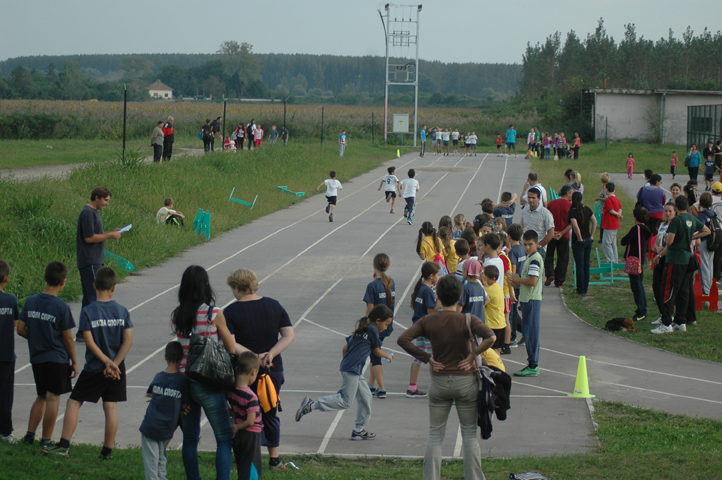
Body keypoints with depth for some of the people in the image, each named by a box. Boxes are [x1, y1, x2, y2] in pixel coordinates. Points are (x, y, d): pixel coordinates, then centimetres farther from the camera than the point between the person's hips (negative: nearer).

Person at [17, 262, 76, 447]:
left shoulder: (30, 302, 0)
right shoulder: (61, 307, -14)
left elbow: (20, 330, 3)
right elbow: (68, 338, -9)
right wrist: (74, 361, 1)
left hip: (36, 358, 5)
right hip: (57, 358, -5)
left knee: (41, 397, 19)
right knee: (53, 398, 2)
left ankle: (30, 434, 15)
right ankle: (46, 440, 4)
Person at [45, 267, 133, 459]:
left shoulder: (87, 312, -10)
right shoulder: (122, 311, -1)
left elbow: (90, 342, -14)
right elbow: (128, 340, -5)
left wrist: (107, 362, -11)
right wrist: (114, 363, -8)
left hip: (94, 369, -3)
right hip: (117, 368, 3)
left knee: (74, 402, 6)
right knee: (111, 407, 8)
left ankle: (64, 445, 2)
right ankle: (107, 450, 10)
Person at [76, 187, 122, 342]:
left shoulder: (94, 213, 18)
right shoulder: (87, 213, -15)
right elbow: (89, 237, -20)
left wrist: (111, 233, 10)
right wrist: (110, 235, -12)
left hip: (95, 261, 11)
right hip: (90, 263, -11)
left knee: (89, 297, 12)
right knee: (94, 297, -11)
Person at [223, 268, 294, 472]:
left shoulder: (230, 312, -9)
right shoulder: (274, 306, 3)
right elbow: (289, 336, -1)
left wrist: (254, 357, -19)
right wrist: (270, 354, -11)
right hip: (274, 371, 4)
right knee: (270, 414, 20)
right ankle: (274, 459, 26)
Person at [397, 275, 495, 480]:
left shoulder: (428, 321, -3)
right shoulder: (468, 320, -10)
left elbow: (403, 339, -12)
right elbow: (490, 337, -26)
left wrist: (426, 357, -6)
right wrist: (473, 355, -12)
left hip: (439, 382, 1)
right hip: (465, 382, -1)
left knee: (435, 435, 9)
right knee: (470, 434, 9)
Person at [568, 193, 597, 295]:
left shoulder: (572, 211, -14)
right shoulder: (587, 209, 3)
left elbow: (575, 226, -24)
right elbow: (595, 222, 3)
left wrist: (580, 238, -13)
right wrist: (591, 236, 7)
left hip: (579, 241, -5)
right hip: (588, 240, 5)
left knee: (579, 265, 1)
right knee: (586, 265, 13)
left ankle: (581, 289, 5)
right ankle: (585, 288, 19)